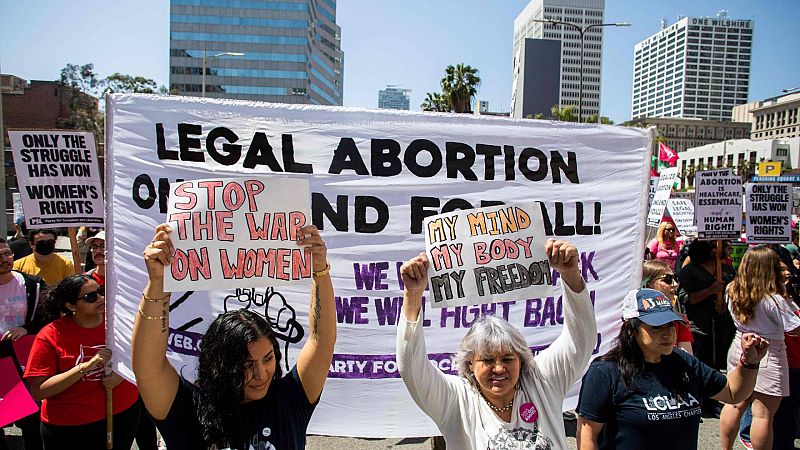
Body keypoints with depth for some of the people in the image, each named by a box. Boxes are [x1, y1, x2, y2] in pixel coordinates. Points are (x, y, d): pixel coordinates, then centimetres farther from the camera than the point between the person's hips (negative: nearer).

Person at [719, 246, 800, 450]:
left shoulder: (732, 290, -2)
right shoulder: (774, 300, -21)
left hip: (739, 350, 7)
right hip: (768, 357, -7)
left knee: (735, 403, 17)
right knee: (763, 414, 2)